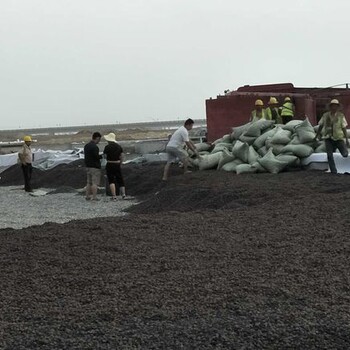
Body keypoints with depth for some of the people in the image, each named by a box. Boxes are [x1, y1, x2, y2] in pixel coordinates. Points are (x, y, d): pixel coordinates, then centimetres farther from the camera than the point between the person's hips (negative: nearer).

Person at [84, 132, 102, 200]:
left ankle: (88, 196, 14)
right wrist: (102, 156, -2)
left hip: (88, 166, 8)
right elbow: (97, 157, -20)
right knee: (95, 183, -6)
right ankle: (94, 197, -7)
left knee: (89, 182, 12)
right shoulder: (94, 147, -17)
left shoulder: (86, 146, 11)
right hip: (95, 167, -8)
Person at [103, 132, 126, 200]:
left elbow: (105, 156, -5)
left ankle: (114, 196, -8)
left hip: (110, 165, -4)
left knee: (111, 180, 0)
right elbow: (122, 156, 4)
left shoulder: (107, 147, -12)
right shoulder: (119, 146, 4)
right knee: (120, 179, 14)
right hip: (117, 165, 4)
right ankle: (123, 193, 3)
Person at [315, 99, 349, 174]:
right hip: (328, 138, 1)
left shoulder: (341, 116, -5)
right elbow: (320, 126, 12)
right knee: (329, 155, -11)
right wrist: (317, 136, 16)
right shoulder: (325, 115, 0)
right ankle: (333, 171, -2)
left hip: (338, 138, -1)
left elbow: (344, 128, -4)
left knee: (345, 154, -9)